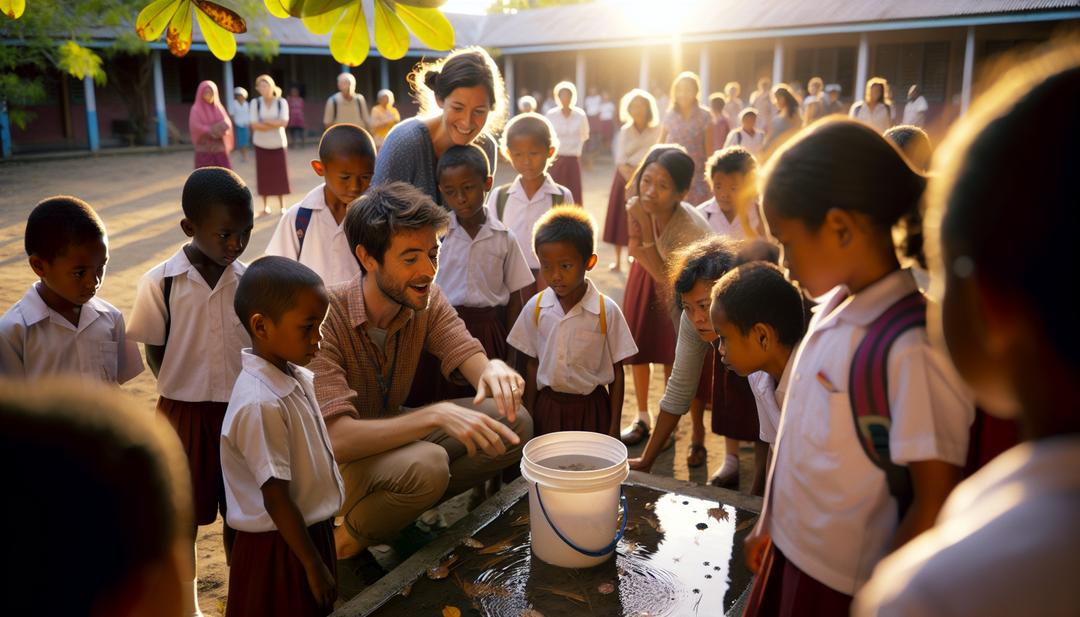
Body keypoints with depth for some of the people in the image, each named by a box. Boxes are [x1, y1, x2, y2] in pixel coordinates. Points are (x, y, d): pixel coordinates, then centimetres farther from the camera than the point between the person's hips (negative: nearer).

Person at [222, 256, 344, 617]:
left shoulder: (298, 377, -2)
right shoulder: (260, 404, -28)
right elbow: (276, 499, -23)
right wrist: (314, 566, -14)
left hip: (312, 529, 8)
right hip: (279, 547, -8)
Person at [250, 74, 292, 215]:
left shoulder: (281, 102, -3)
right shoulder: (255, 103, -3)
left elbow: (284, 122, -13)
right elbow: (254, 125, -11)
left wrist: (266, 121, -14)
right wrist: (275, 124, -12)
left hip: (278, 143, 0)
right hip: (261, 144, 0)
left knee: (280, 174, 0)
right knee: (264, 175, 1)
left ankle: (282, 205, 10)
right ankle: (265, 205, 12)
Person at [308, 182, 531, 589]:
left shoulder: (426, 299, -10)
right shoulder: (325, 319, -29)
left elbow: (472, 361, -15)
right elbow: (338, 439, -37)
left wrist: (495, 370, -39)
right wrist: (436, 415, -46)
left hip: (390, 429, 6)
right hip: (330, 461, -6)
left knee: (514, 424, -11)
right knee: (426, 464, -37)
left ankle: (403, 511, -1)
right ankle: (345, 543, -6)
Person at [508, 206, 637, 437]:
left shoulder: (607, 311, -12)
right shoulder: (535, 307, -4)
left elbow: (617, 370, -4)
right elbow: (533, 364, 5)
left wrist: (614, 427, -3)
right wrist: (529, 416, 6)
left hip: (591, 408, -2)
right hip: (547, 406, 2)